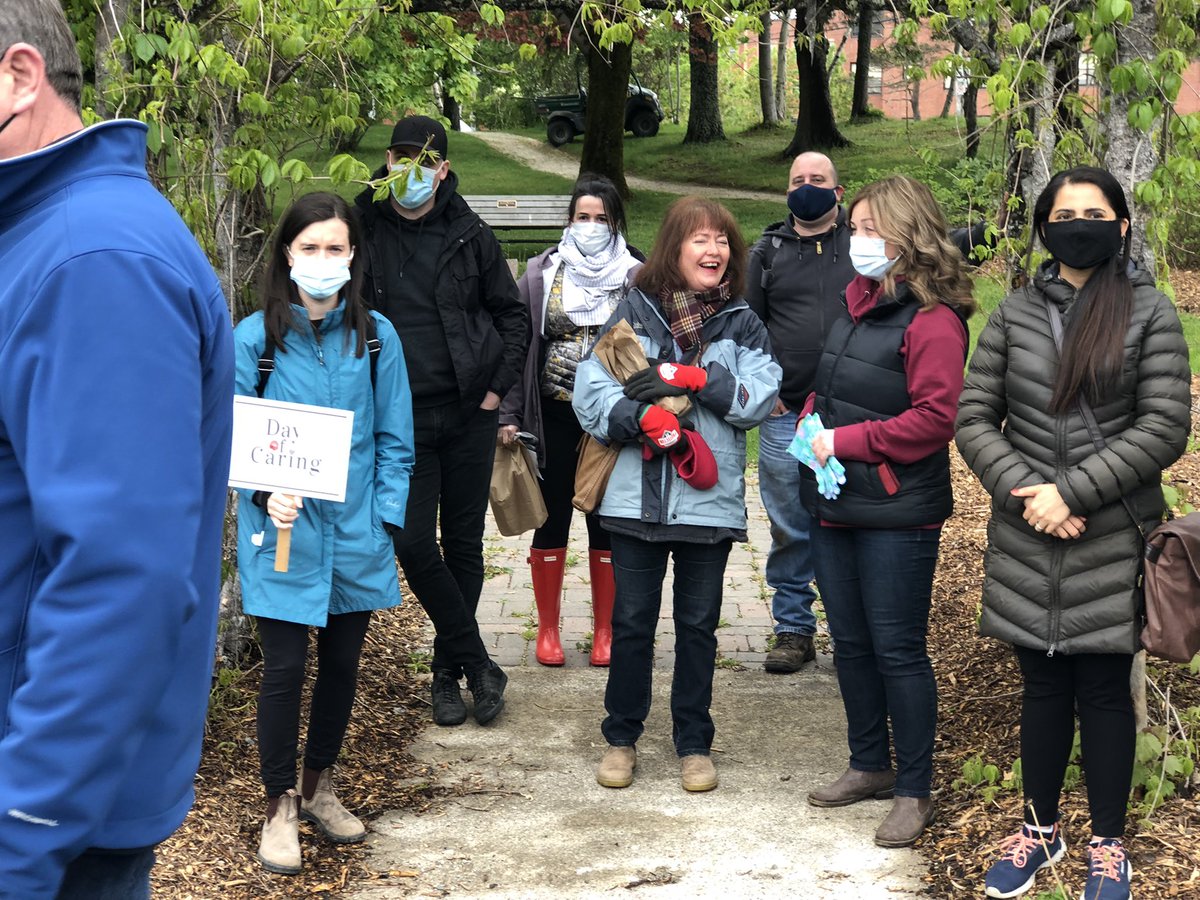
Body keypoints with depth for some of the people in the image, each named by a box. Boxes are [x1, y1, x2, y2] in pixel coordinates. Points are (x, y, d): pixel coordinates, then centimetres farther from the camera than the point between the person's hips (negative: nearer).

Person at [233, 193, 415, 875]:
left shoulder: (375, 337, 1)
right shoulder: (254, 338, -6)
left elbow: (395, 439, 5)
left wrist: (385, 517, -3)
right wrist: (266, 496, -19)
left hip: (355, 532, 3)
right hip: (285, 532, -3)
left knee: (344, 660, 13)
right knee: (285, 668, -1)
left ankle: (321, 787, 33)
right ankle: (281, 805, 17)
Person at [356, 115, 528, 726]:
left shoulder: (469, 235, 3)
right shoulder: (361, 229, 1)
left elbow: (512, 314, 11)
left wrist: (497, 387, 2)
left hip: (468, 416, 1)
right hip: (399, 419, -1)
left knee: (464, 544, 7)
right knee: (413, 545, -9)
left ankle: (448, 671, 20)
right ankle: (478, 665, 5)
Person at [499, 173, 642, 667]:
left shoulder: (635, 277, 1)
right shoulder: (542, 274, 3)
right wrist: (509, 414, -2)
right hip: (555, 417, 1)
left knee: (608, 524, 6)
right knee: (551, 520, 7)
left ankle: (605, 631, 17)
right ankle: (547, 629, 19)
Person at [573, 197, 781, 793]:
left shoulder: (742, 324, 5)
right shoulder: (633, 313, 1)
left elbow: (759, 397, -10)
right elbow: (590, 392, -6)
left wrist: (690, 378, -18)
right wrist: (643, 417, -22)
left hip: (711, 499, 1)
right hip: (636, 495, -1)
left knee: (698, 626, 10)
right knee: (631, 623, 8)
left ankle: (694, 743, 23)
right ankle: (621, 738, 23)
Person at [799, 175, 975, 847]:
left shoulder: (932, 319, -15)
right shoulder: (857, 303, 12)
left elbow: (934, 418, -21)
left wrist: (845, 441, -18)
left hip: (897, 515, -8)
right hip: (835, 507, 9)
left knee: (898, 651, -1)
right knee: (851, 642, 16)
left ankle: (915, 790, 12)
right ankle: (870, 766, 31)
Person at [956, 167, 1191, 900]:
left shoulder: (1150, 312, -2)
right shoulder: (1017, 313, 5)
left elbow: (1165, 428, -8)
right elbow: (975, 418, 4)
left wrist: (1073, 493, -14)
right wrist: (1024, 491, -11)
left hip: (1111, 543, -2)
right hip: (1028, 542, 2)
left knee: (1104, 689, 6)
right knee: (1043, 686, 14)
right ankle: (1041, 828, 31)